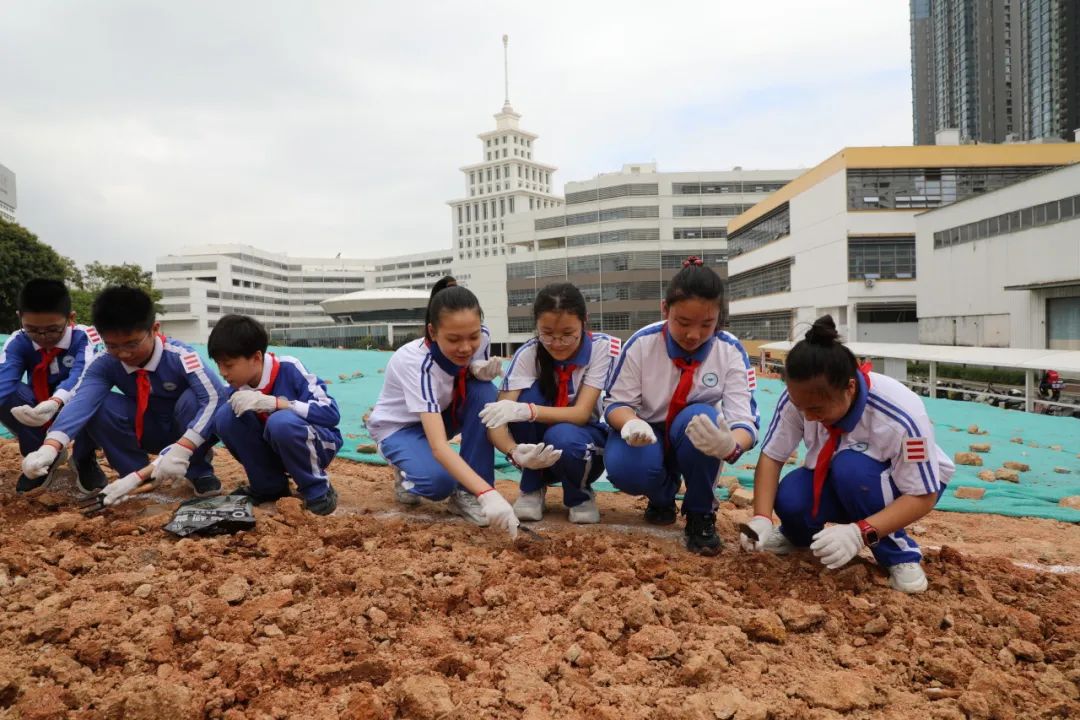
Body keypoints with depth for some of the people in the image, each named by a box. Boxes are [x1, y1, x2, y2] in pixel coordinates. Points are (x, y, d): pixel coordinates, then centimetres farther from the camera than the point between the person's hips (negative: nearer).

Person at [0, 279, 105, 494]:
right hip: (33, 413, 2)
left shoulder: (84, 336, -19)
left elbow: (83, 375, -38)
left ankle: (83, 458, -9)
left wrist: (56, 402, -59)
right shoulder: (18, 342, -12)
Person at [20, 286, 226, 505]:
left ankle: (199, 472, -13)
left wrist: (182, 448, -51)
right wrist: (50, 447, -52)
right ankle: (139, 475, -7)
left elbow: (214, 397, -40)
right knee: (99, 406, -21)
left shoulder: (179, 356, -28)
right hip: (148, 432, 4)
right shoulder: (103, 364, -16)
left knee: (192, 398, -35)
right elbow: (81, 401, -33)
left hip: (189, 431, -3)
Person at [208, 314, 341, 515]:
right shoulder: (237, 388, -6)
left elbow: (331, 413, -28)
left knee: (281, 422, -36)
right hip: (276, 450, 6)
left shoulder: (288, 368, -21)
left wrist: (273, 402, -33)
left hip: (318, 445, -5)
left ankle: (318, 489, -13)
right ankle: (269, 485, -1)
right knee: (225, 416, -16)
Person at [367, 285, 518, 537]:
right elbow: (439, 446, -47)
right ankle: (407, 474, 4)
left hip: (441, 414, 6)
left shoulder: (478, 340, -22)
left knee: (483, 390, -27)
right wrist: (488, 493, -58)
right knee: (439, 482, -34)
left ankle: (467, 493, -17)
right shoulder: (415, 362, -38)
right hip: (398, 426, -5)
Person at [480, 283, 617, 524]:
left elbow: (582, 413, -27)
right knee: (531, 391, -29)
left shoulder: (602, 347, -19)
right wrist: (515, 453, -50)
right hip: (536, 448, 2)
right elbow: (496, 420, -27)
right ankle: (532, 488, -10)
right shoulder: (528, 354, -19)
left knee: (561, 436, -37)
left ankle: (580, 495, -3)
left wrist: (527, 411, -44)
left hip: (582, 443, -1)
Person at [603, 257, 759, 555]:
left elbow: (744, 419, -24)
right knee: (623, 469, -34)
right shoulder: (641, 343, -19)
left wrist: (730, 445, -50)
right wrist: (631, 424, -39)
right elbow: (616, 402, -13)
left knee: (700, 417, -36)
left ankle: (700, 513, -11)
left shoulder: (731, 352, -18)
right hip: (648, 434, 0)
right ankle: (662, 496, 7)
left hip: (695, 438, 0)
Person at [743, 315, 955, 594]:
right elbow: (772, 456, -18)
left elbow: (923, 496, -29)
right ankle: (800, 535, 11)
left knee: (850, 468, -36)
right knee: (790, 498, -28)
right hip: (838, 483, 3)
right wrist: (761, 518, -32)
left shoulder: (901, 416, -35)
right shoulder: (800, 398, -25)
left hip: (905, 485, -3)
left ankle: (899, 555, -11)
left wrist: (860, 532, -44)